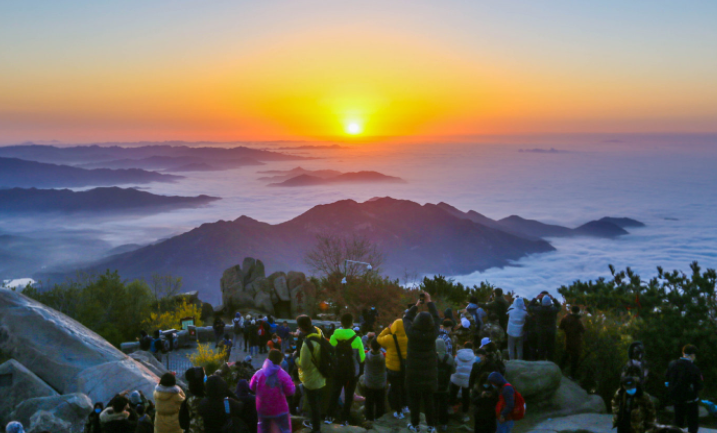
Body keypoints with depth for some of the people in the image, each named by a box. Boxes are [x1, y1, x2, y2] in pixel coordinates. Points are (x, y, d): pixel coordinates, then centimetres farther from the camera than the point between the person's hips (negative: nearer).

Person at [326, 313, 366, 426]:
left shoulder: (334, 337, -9)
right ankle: (344, 419, 16)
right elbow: (362, 358, -8)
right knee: (348, 395, 12)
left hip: (338, 371, 2)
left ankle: (329, 417, 18)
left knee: (334, 393, 17)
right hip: (352, 372, -2)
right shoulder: (356, 338, -15)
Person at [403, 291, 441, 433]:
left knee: (414, 400, 12)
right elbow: (437, 318, 1)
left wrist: (416, 305, 12)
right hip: (429, 374, 1)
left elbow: (406, 318, 2)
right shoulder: (433, 334, -16)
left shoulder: (412, 333, -17)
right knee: (429, 401, 14)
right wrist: (429, 302, 7)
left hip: (413, 374, -1)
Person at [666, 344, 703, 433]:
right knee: (693, 423, 10)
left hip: (675, 398, 5)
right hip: (690, 399, -5)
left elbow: (666, 382, 2)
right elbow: (699, 387, -15)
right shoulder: (694, 369, -21)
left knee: (678, 422, 20)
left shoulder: (672, 364, -5)